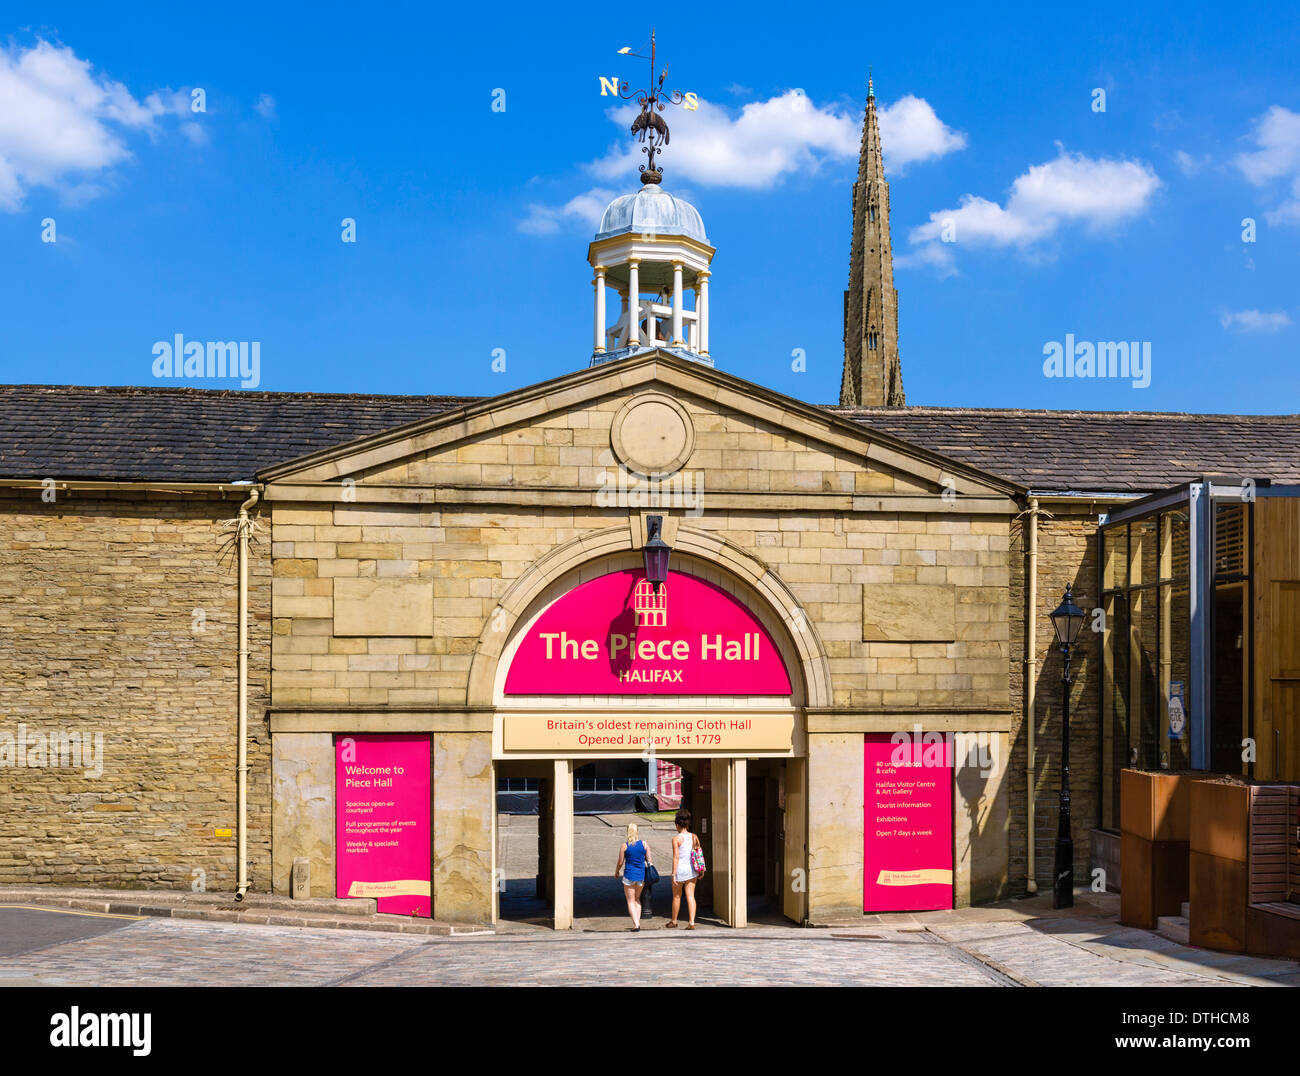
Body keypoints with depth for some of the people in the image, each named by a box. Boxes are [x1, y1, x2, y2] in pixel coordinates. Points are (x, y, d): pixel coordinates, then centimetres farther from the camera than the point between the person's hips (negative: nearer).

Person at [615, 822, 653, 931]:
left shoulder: (624, 846, -10)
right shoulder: (644, 844, -4)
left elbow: (620, 862, -4)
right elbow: (649, 860, 1)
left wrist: (616, 872, 15)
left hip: (629, 875, -3)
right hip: (641, 875, 3)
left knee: (630, 901, 5)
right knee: (637, 899, 22)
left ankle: (636, 924, -6)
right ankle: (638, 921, 18)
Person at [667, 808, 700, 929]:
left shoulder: (676, 839, -11)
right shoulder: (694, 837, 3)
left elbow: (676, 858, -14)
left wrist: (674, 874, -12)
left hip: (680, 869, -4)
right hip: (692, 869, 4)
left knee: (676, 896, 12)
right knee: (690, 896, 3)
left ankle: (674, 921, 27)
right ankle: (692, 922, -6)